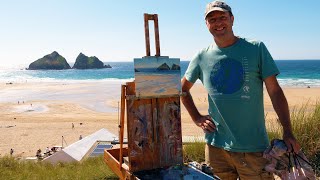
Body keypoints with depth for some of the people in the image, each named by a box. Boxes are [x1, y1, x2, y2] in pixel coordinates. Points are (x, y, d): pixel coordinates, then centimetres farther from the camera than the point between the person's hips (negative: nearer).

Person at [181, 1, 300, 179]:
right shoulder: (202, 57, 3)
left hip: (253, 146, -2)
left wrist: (288, 131, -9)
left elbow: (275, 91, -2)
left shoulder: (256, 48, -2)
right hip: (215, 146, 2)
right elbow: (183, 88, 17)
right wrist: (197, 118, 6)